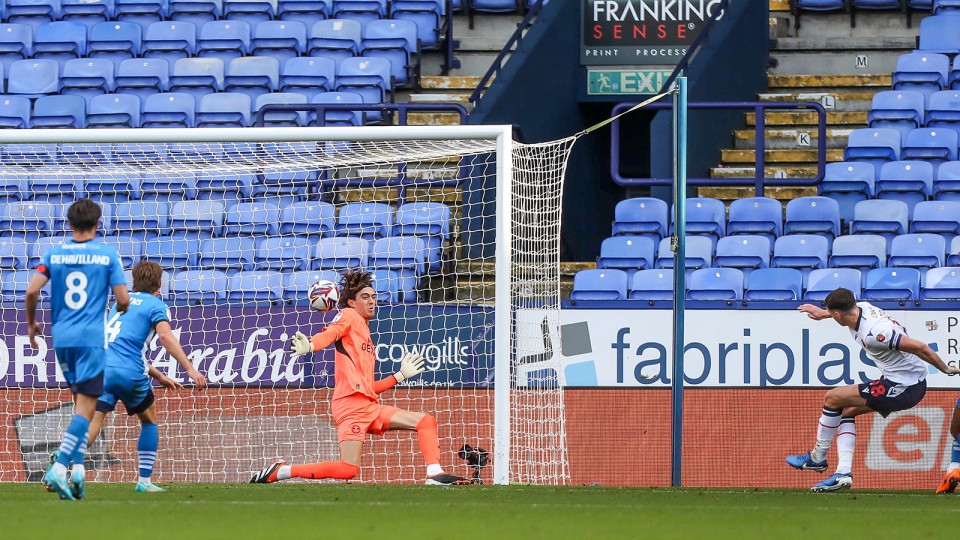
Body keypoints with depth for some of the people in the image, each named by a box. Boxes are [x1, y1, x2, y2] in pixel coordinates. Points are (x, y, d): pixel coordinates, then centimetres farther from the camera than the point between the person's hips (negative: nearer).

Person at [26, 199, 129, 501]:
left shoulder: (54, 255, 5)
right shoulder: (108, 255, -2)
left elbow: (32, 291, -4)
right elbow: (123, 299, -4)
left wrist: (31, 323, 12)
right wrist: (121, 310, 20)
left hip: (62, 338, 4)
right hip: (92, 338, -4)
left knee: (81, 402, 17)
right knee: (86, 408, -6)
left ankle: (78, 468, 7)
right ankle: (59, 468, -21)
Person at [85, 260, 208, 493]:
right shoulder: (156, 306, 8)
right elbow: (165, 336, -12)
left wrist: (159, 377, 40)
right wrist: (190, 369, -19)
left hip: (101, 367, 4)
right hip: (129, 372, -4)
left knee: (93, 421, -6)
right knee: (149, 420, 19)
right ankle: (144, 481, 18)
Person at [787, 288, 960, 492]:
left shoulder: (872, 333, -28)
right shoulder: (862, 307, 0)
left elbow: (920, 347, -28)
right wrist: (822, 313, 44)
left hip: (903, 389, -10)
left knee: (833, 398, 0)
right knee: (846, 410, 18)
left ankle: (818, 458, 17)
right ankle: (843, 472, 10)